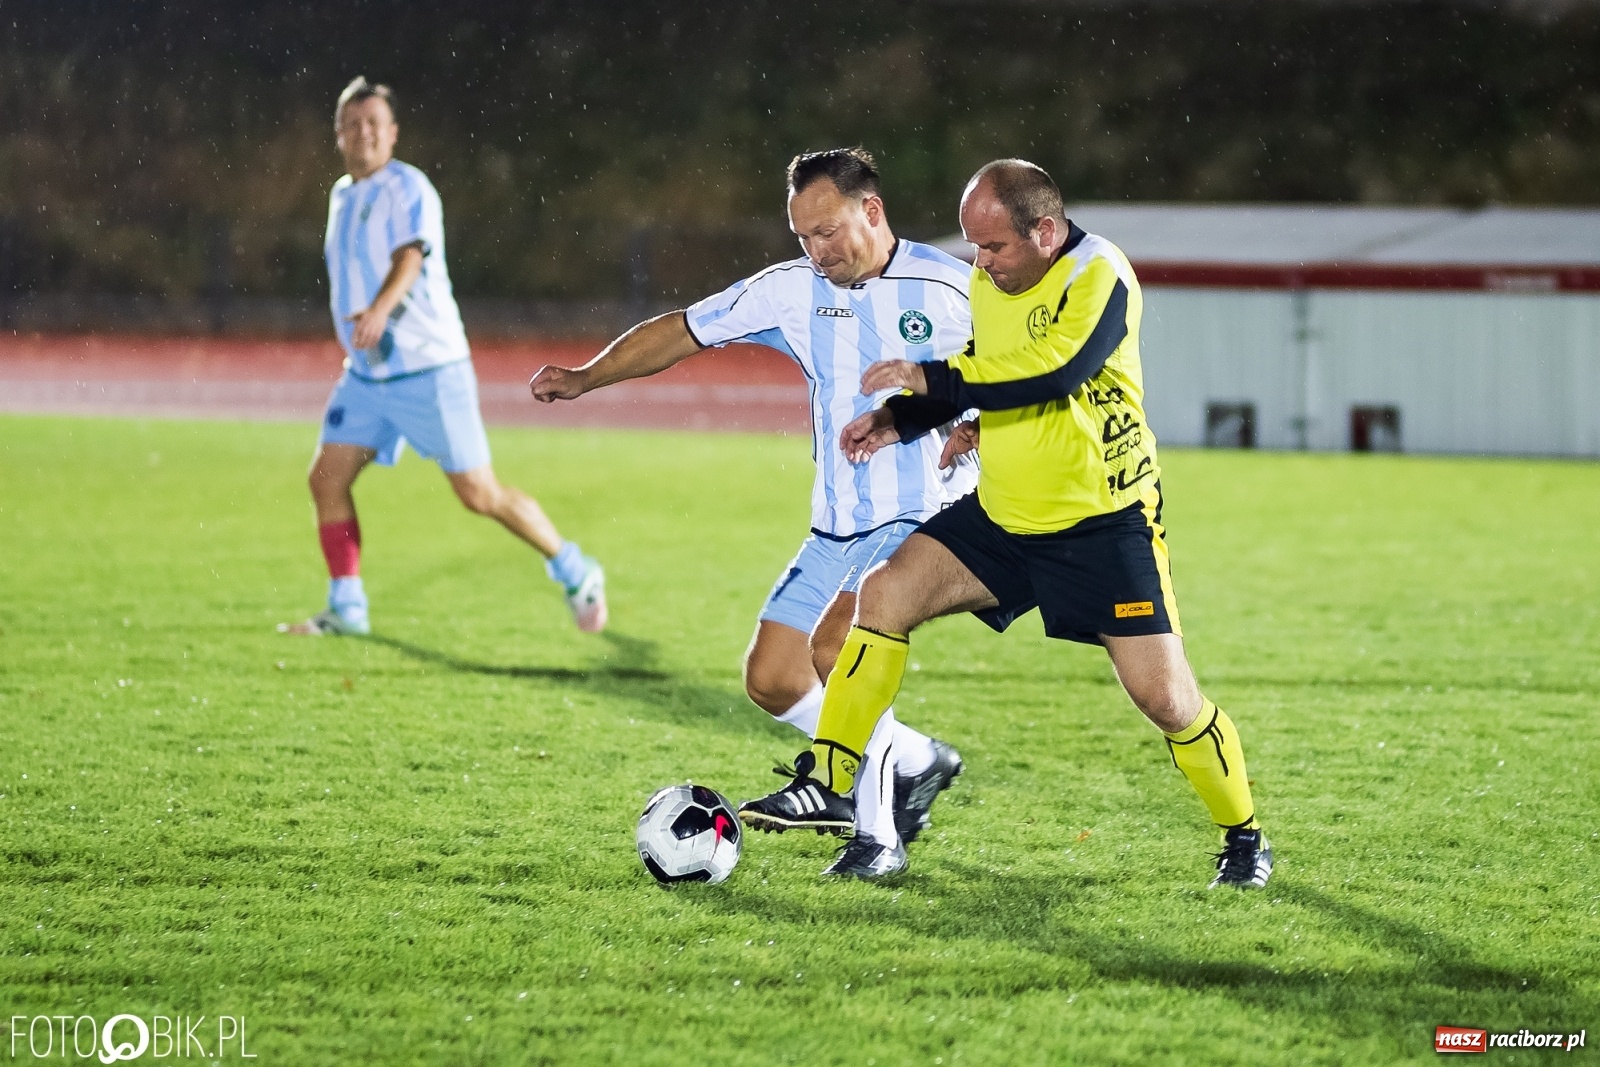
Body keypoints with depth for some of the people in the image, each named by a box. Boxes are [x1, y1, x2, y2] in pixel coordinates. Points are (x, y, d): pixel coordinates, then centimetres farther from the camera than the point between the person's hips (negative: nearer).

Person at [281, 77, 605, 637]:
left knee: (480, 494, -5)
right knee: (326, 479, -5)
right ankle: (346, 607, 5)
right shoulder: (342, 196, 12)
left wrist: (380, 308, -48)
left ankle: (576, 573, 13)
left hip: (429, 369, -7)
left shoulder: (407, 188, -12)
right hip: (366, 375, 7)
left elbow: (409, 259, -30)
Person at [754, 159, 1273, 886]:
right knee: (885, 594, -11)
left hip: (1103, 524, -6)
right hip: (1002, 517, 6)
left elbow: (1054, 368, -34)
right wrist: (901, 421, 3)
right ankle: (826, 787, -6)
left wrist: (928, 378, -29)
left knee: (1164, 697, -7)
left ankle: (1244, 838, 17)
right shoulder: (987, 282, 4)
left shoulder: (1098, 276, -19)